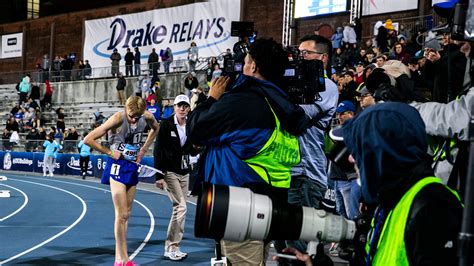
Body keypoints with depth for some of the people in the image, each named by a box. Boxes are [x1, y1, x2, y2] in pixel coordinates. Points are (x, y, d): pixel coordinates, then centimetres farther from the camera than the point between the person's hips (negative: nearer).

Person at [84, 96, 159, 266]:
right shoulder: (118, 118, -20)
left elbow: (155, 128, 21)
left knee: (126, 214, 9)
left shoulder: (147, 117, -6)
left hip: (133, 166, 6)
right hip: (117, 166, -6)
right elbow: (88, 140, -20)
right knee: (121, 215, -7)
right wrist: (109, 152, -14)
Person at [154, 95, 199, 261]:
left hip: (184, 172, 6)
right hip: (169, 171, -6)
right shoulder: (166, 125, -8)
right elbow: (158, 150, -10)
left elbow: (193, 152, 13)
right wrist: (159, 175, -14)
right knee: (181, 206, -14)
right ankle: (172, 247, -6)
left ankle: (172, 247, 17)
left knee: (179, 208, 8)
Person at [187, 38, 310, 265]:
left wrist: (212, 98, 6)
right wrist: (221, 100, 16)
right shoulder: (280, 105, 10)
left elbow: (194, 130, -8)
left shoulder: (242, 101, -17)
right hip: (271, 202, 9)